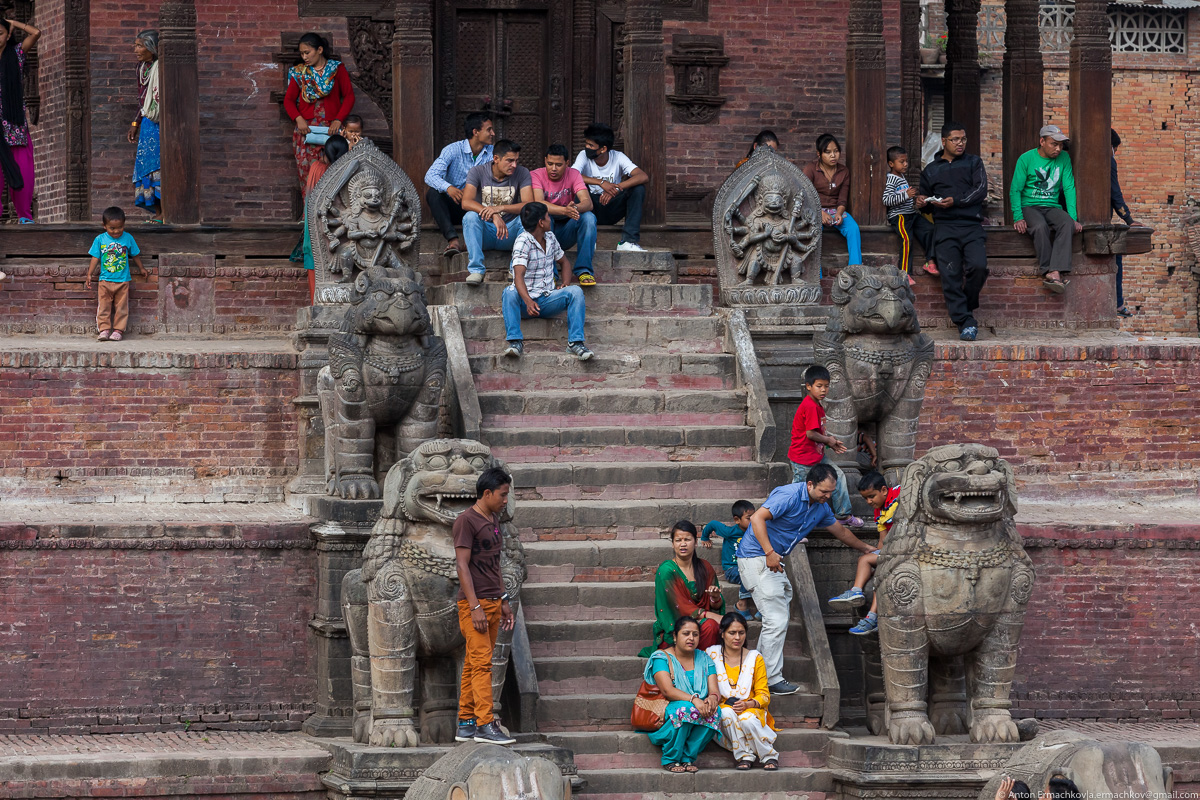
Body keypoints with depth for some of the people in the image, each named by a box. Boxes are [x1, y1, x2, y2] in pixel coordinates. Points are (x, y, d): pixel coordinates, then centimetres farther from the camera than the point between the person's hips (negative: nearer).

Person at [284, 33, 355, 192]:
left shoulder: (337, 69, 6)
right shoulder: (299, 72, 12)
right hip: (306, 129, 2)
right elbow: (288, 99, 11)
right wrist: (298, 119, -7)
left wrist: (338, 120, -9)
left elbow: (349, 96, 3)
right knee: (307, 173, -7)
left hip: (331, 129, -2)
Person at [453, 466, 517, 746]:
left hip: (492, 602, 8)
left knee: (473, 665, 9)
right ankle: (485, 723, -16)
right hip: (474, 602, -8)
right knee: (481, 662, -12)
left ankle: (466, 723, 10)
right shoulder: (466, 521, -10)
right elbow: (462, 565, -14)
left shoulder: (493, 521, 17)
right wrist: (476, 607, -19)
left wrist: (504, 601, 21)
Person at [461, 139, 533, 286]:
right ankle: (476, 270, -33)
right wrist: (494, 215, -36)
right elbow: (466, 202, -21)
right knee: (470, 216, -31)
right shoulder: (477, 172, -6)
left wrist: (500, 208, -32)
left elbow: (529, 205, -16)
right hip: (485, 234, -1)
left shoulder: (522, 173, -3)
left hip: (509, 234, 1)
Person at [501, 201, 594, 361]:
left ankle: (575, 342, -27)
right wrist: (528, 301, -42)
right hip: (525, 301, -5)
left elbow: (563, 262, 28)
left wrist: (566, 284, 5)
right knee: (509, 292, -36)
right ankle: (515, 342, -43)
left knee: (575, 291, -20)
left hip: (548, 300, 5)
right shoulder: (523, 242, -11)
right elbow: (518, 276, -24)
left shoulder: (550, 238, 11)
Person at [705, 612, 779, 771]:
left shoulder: (755, 658, 5)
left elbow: (764, 695, 3)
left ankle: (769, 756, -15)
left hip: (750, 710, 0)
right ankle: (743, 755, -25)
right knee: (727, 713, -36)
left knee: (747, 720, -36)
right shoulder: (711, 655, 5)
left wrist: (748, 704, -17)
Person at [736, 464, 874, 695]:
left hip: (774, 561, 10)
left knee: (781, 617, 12)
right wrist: (770, 553, -31)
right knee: (777, 619, -13)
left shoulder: (820, 508, 11)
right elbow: (758, 518, -27)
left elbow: (840, 531, 29)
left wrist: (865, 548, 40)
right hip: (756, 558, -10)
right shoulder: (789, 496, -18)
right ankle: (771, 680, -9)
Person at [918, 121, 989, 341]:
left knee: (978, 266, -22)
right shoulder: (931, 170, 21)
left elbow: (981, 190, 1)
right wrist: (921, 202, 4)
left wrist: (956, 201, -12)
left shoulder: (973, 162, 15)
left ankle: (968, 306, 3)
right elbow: (926, 202, 29)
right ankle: (966, 322, -17)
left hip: (972, 226, -1)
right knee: (951, 276, -15)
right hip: (945, 227, 1)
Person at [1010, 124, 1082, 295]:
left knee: (1067, 224, -32)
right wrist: (1018, 218, -17)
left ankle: (1055, 272, -46)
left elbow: (1069, 188, 5)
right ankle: (1047, 271, -36)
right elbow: (1015, 190, -3)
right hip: (1029, 206, -3)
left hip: (1053, 207, 3)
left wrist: (1073, 217, -8)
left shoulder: (1064, 158, 8)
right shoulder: (1026, 159, -2)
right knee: (1040, 227, -38)